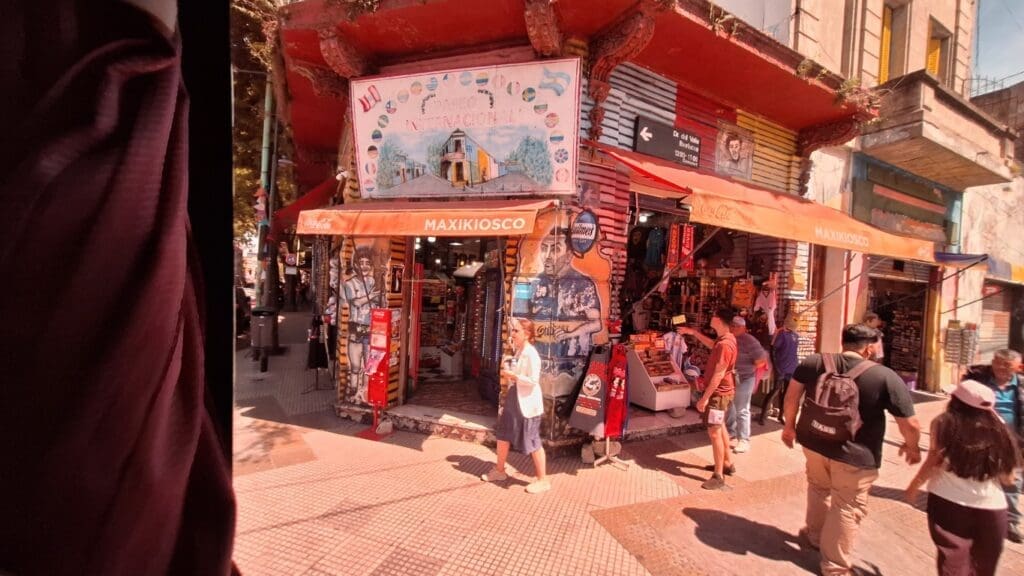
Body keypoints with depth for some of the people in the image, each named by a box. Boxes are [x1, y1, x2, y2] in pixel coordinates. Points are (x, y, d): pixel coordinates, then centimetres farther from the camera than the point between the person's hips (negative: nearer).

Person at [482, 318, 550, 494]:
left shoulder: (531, 354, -20)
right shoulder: (517, 351, 9)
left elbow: (533, 380, -26)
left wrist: (513, 375, -23)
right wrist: (508, 373, 6)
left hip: (527, 402, -10)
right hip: (514, 398, 10)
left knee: (532, 441, 1)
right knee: (503, 433, 18)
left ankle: (543, 480, 17)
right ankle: (499, 470, 36)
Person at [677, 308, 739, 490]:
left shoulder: (725, 344, -27)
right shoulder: (726, 338, 4)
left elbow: (719, 374, -27)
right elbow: (712, 345, 27)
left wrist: (704, 397, -24)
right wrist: (693, 332, 23)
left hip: (718, 393, -11)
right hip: (721, 391, 11)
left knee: (714, 433, -7)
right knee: (720, 427, 23)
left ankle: (719, 477, -1)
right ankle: (727, 464, 37)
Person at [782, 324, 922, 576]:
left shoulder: (813, 362, -4)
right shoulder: (886, 377, -13)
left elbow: (792, 395, 3)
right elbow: (910, 424, -9)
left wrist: (789, 425, 16)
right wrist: (912, 447, 12)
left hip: (814, 443, 4)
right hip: (856, 455, -3)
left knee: (818, 488, 29)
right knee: (847, 508, 13)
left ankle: (815, 534, 48)